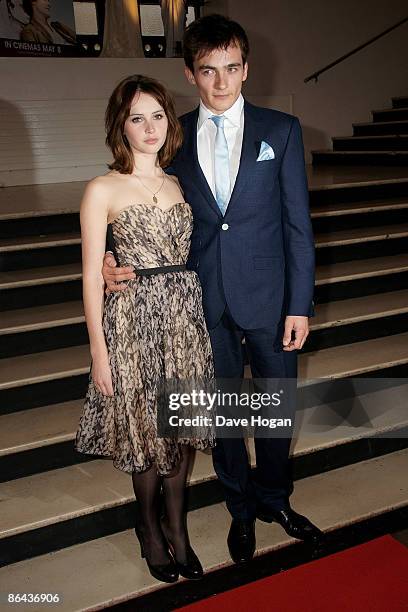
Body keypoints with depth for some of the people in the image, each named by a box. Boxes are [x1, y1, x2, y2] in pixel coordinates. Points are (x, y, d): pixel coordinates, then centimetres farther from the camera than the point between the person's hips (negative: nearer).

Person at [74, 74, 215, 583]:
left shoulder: (180, 184, 9)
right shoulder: (102, 191, -6)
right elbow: (92, 277, -6)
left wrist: (196, 310, 10)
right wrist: (99, 351, -8)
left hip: (186, 314, 4)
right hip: (134, 319, -4)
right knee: (146, 427, 10)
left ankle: (176, 526, 33)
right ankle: (149, 526, 35)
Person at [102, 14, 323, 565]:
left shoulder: (281, 130, -2)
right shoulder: (175, 137, 2)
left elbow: (298, 222, -3)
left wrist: (300, 305, -7)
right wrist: (112, 259, -13)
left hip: (268, 295, -1)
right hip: (206, 299, 1)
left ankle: (274, 498, 41)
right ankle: (241, 509, 38)